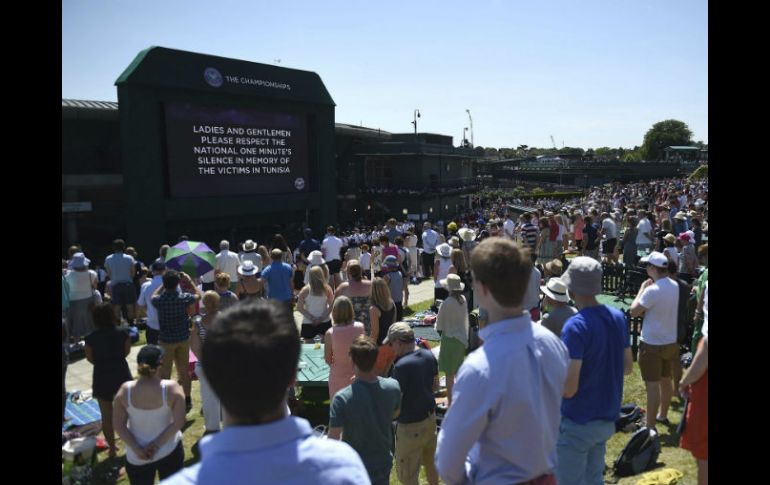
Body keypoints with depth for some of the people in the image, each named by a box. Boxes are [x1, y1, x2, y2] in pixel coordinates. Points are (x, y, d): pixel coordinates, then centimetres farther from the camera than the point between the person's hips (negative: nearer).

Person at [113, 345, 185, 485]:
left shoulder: (125, 390, -11)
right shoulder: (172, 388, -17)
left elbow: (119, 426, -10)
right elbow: (178, 423, -18)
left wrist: (137, 449, -8)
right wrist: (157, 445, -11)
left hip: (136, 457, 1)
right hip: (169, 451, -1)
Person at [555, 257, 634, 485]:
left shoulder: (575, 326, -24)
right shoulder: (618, 317, -1)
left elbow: (568, 388, -25)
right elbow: (628, 366, 12)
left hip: (577, 423, -7)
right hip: (607, 419, 7)